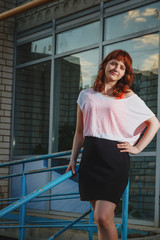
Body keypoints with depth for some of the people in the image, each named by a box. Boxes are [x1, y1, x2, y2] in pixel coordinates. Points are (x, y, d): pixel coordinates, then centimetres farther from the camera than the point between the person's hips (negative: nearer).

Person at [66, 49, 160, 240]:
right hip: (90, 158, 4)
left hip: (114, 159, -4)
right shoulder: (86, 96, 15)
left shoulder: (128, 97, 6)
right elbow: (79, 132, 20)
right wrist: (73, 159, 12)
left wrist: (137, 148, 3)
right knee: (102, 218, 6)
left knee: (102, 218, -15)